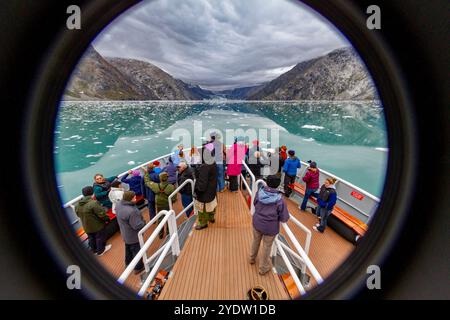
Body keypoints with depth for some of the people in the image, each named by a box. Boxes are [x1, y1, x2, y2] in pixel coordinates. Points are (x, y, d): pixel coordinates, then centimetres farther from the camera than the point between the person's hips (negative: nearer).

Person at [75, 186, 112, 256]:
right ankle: (100, 251, 33)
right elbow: (102, 214, -28)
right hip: (97, 225, -7)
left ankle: (94, 250, 45)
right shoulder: (94, 203, -30)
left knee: (91, 238, 26)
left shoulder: (77, 205, -5)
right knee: (100, 238, 16)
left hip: (86, 226, 7)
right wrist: (107, 219, -11)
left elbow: (78, 215, 8)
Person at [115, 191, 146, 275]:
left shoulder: (119, 204, -14)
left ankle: (128, 263, 54)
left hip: (125, 234, 8)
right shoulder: (131, 211, -41)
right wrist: (144, 222, -13)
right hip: (134, 236, -8)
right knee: (137, 251, 17)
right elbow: (137, 226, -32)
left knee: (128, 249, 31)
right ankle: (138, 268, 38)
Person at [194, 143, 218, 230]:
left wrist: (198, 190, -14)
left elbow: (202, 183, -29)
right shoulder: (213, 164, -7)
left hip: (204, 192, -8)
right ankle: (211, 218, 49)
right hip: (212, 190, 8)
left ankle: (203, 223, 34)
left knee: (202, 208, 14)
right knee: (211, 204, 27)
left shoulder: (204, 167, -34)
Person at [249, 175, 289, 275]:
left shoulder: (260, 192, -17)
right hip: (270, 227, -3)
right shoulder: (279, 199, -26)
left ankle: (252, 258, 54)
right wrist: (276, 216, 1)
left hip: (257, 222, 4)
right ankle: (263, 268, 39)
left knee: (256, 241, 28)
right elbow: (285, 218, -17)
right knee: (266, 247, 18)